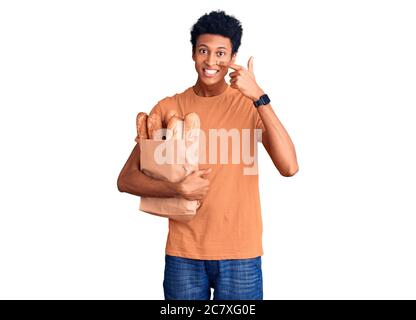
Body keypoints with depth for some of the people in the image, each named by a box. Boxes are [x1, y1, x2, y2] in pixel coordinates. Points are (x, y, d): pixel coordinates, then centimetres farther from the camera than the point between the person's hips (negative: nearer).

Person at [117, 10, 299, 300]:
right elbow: (126, 179, -2)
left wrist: (259, 97, -21)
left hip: (240, 253, 0)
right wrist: (178, 189, -18)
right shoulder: (168, 108, 0)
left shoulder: (251, 104, -3)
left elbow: (289, 167, -17)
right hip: (183, 253, 1)